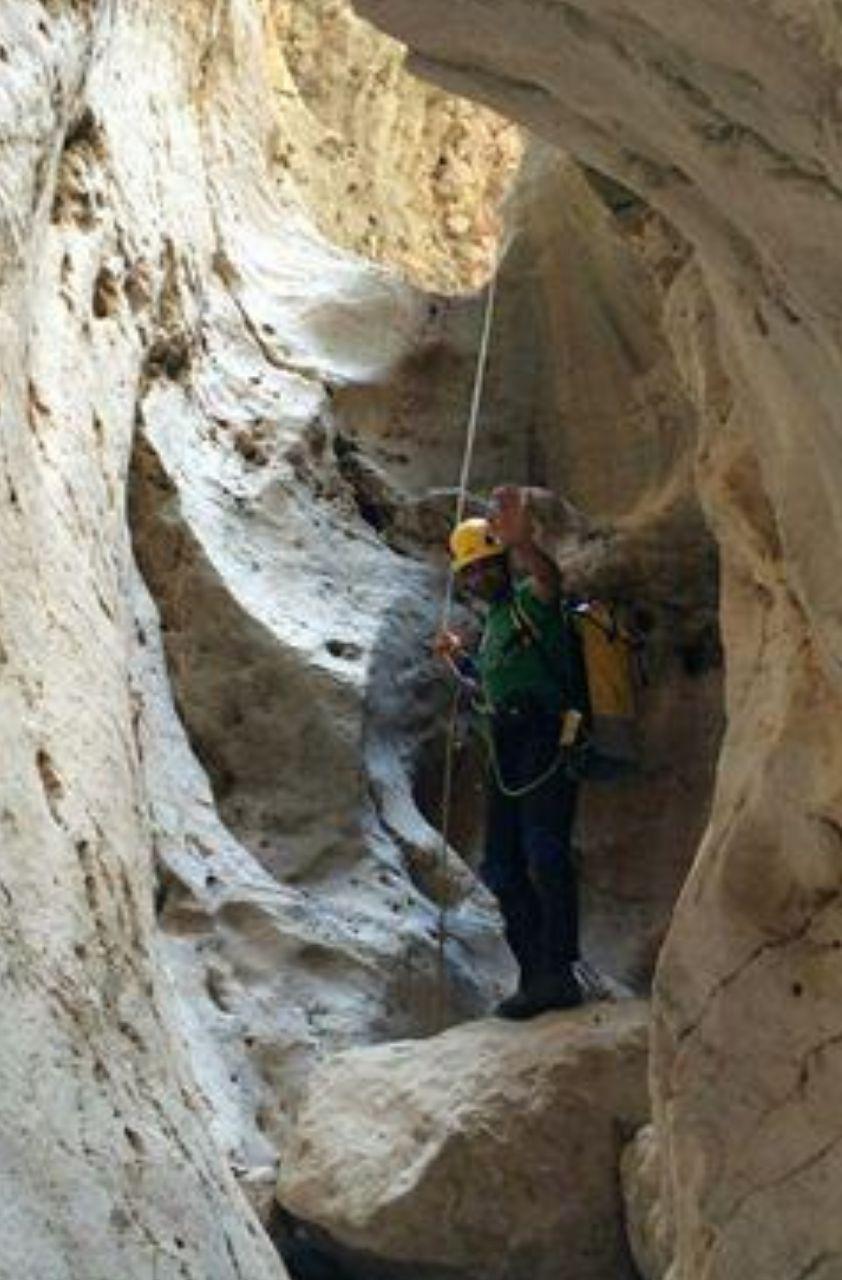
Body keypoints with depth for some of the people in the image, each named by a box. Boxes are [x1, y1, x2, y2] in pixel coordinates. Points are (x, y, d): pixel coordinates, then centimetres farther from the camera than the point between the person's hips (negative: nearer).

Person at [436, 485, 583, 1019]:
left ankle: (558, 971, -25)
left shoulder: (529, 600, -2)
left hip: (545, 743, -10)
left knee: (544, 854, -21)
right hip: (508, 752, 10)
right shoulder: (494, 621, 24)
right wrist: (458, 658, 18)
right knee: (503, 867, 8)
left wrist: (522, 542, -48)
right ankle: (537, 975, 14)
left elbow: (549, 578, -28)